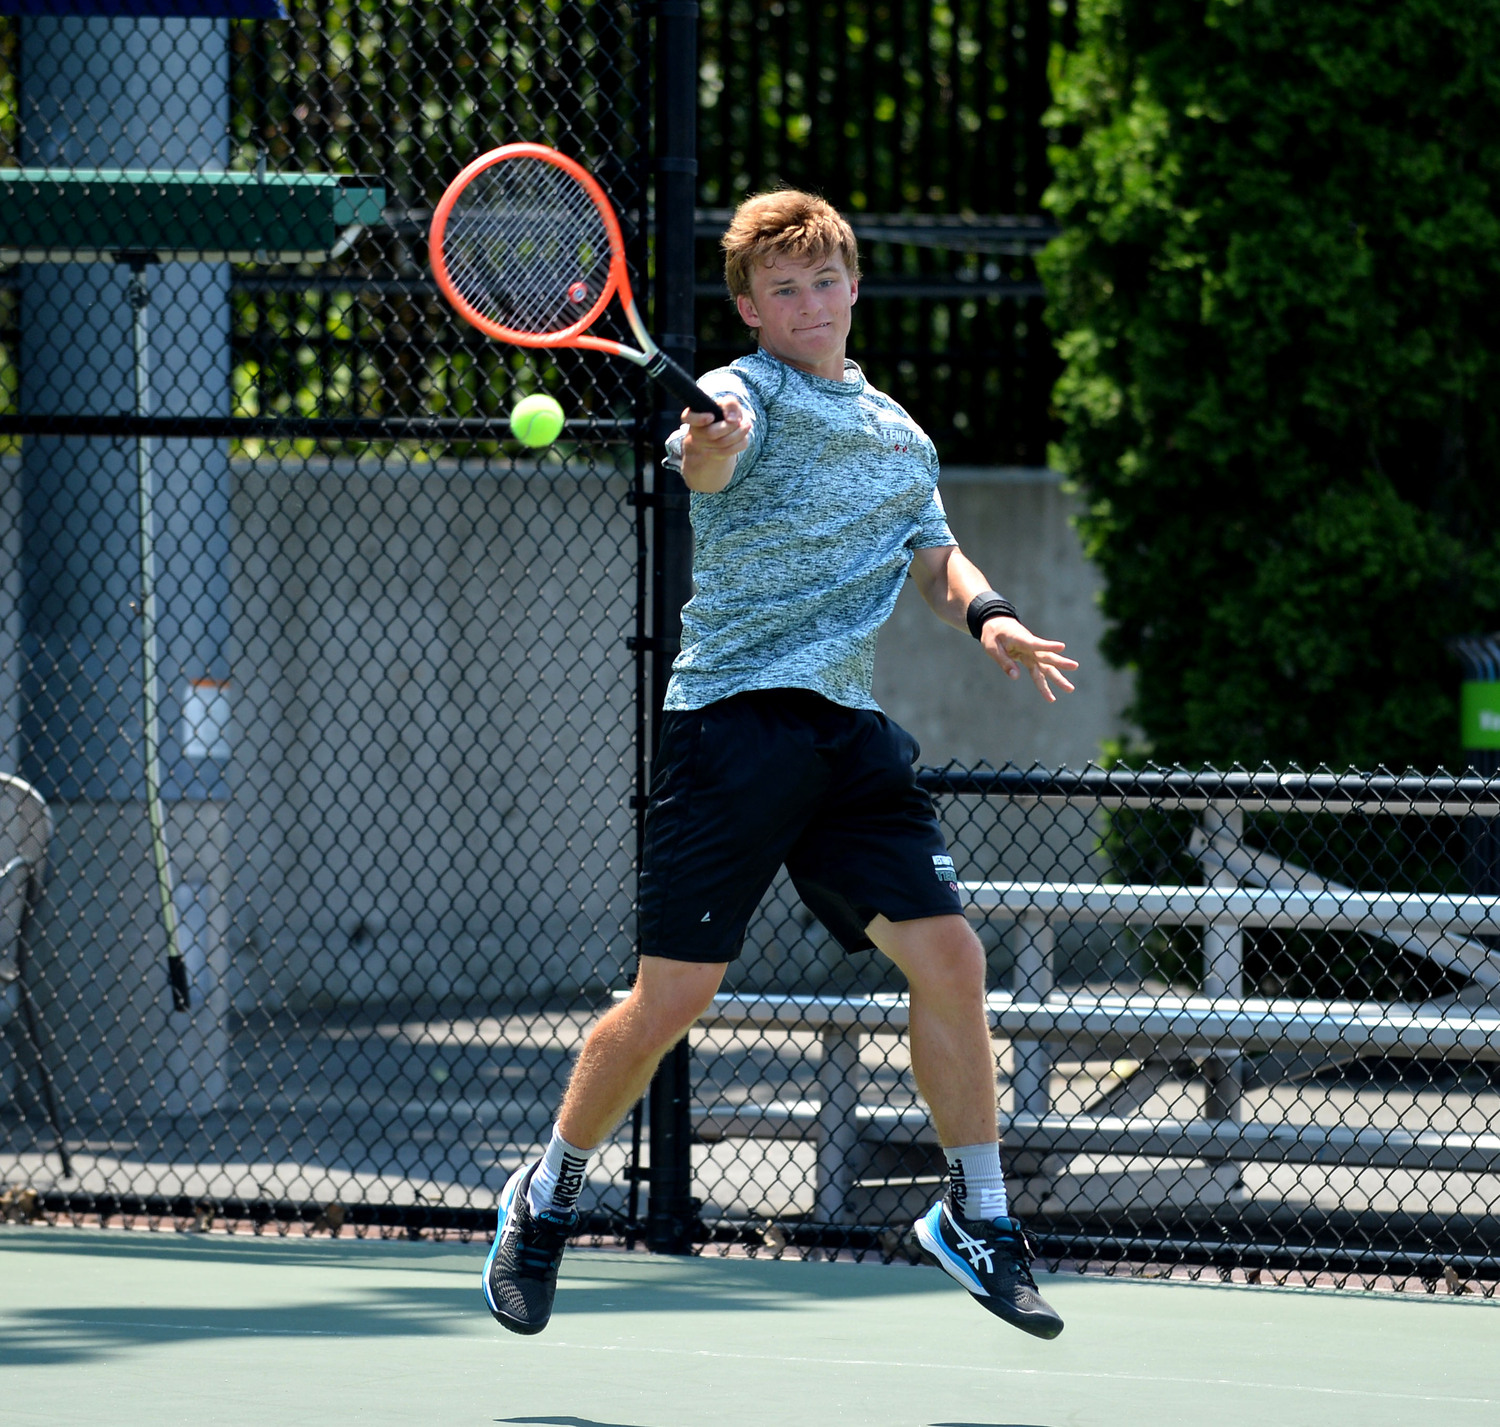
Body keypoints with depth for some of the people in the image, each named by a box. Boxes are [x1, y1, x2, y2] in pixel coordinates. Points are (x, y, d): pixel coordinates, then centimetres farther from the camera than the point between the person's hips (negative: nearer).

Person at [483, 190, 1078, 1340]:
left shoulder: (899, 433, 18)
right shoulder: (746, 395, -6)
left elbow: (934, 552, 27)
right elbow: (708, 463, -28)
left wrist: (988, 615, 5)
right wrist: (706, 450, -54)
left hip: (850, 729, 6)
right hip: (734, 717, -6)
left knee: (948, 954, -5)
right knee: (674, 994, -6)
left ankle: (978, 1217, 9)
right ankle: (549, 1193, 16)